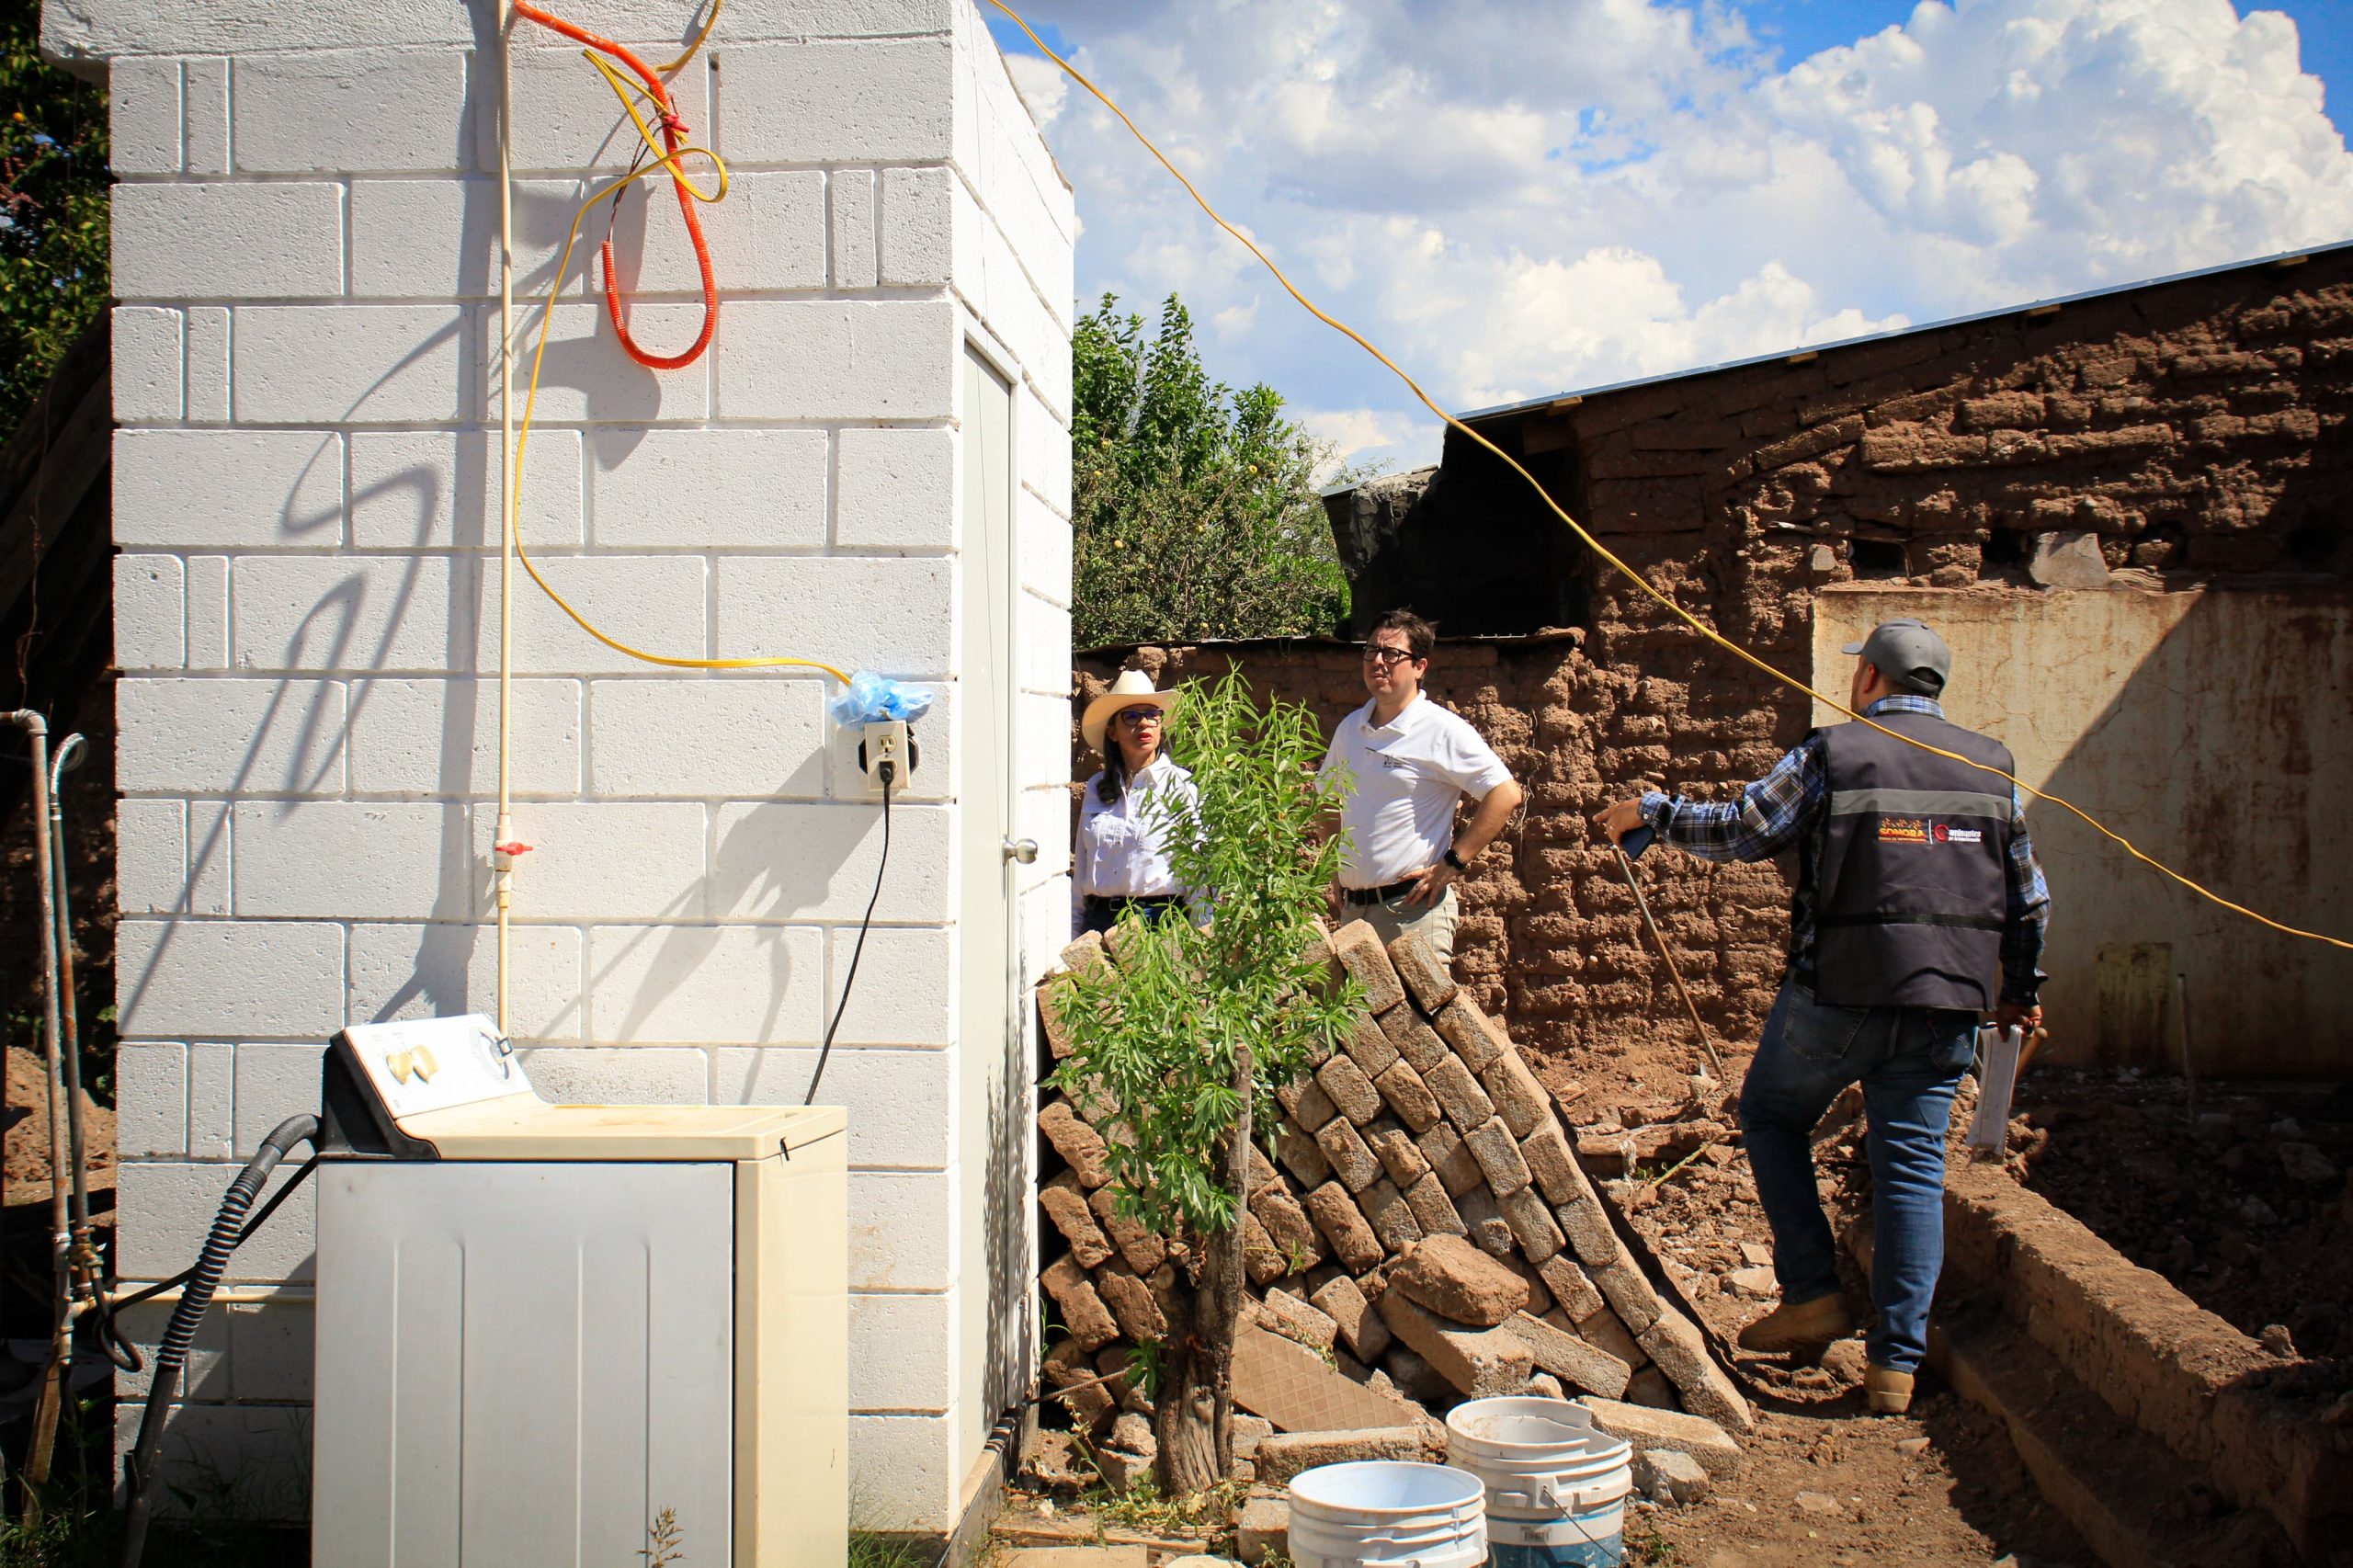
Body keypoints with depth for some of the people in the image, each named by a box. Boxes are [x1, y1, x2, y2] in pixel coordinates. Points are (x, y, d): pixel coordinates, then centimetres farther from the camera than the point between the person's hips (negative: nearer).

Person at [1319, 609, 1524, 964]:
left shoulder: (1443, 730, -8)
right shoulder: (1350, 728, 13)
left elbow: (1506, 794, -14)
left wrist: (1452, 863, -14)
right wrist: (1335, 874, 15)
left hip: (1412, 907, -6)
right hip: (1352, 907, 7)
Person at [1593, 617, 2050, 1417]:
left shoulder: (1831, 753, -4)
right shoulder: (1992, 766, 9)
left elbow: (1738, 832, -3)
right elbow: (2028, 896, 13)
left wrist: (1651, 812, 12)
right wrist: (2021, 989, 25)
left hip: (1838, 991, -3)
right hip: (1946, 1005, 4)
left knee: (1771, 1117, 17)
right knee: (1912, 1167, 7)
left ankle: (1811, 1295, 11)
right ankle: (1897, 1361, 7)